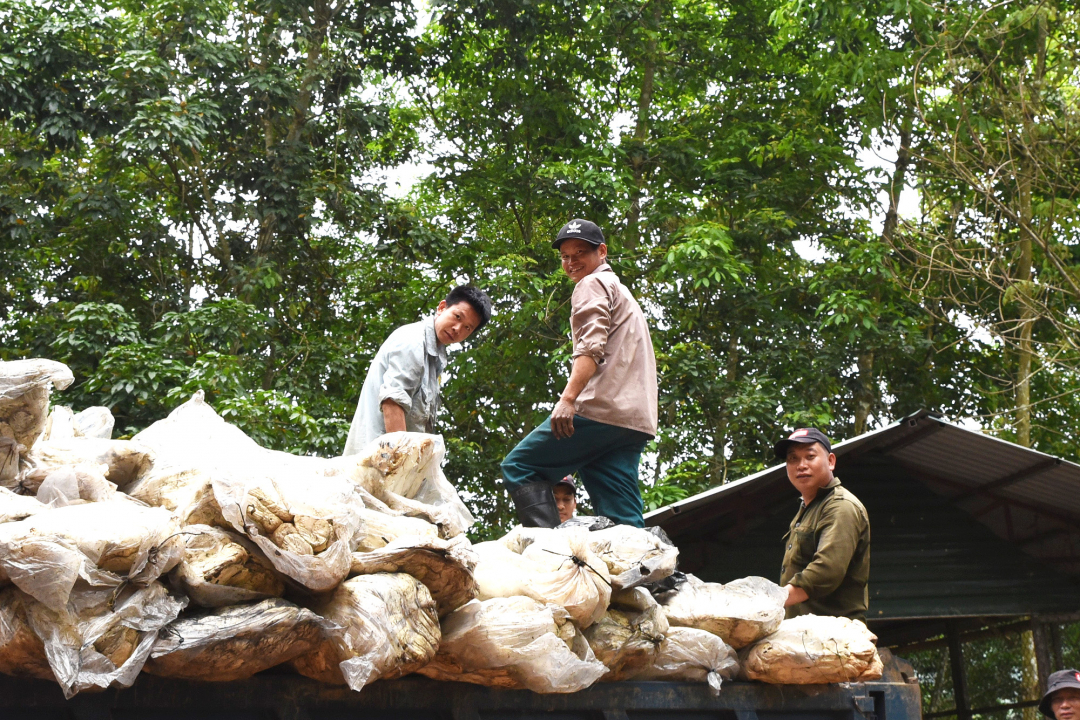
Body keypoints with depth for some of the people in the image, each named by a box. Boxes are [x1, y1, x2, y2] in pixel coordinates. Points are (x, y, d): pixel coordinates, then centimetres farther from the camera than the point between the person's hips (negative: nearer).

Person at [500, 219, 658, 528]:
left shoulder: (593, 285, 5)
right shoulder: (621, 291, 35)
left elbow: (591, 346, -12)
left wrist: (568, 398, -23)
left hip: (601, 409, -9)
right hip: (635, 420, 9)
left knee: (519, 467, -4)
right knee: (623, 520, 1)